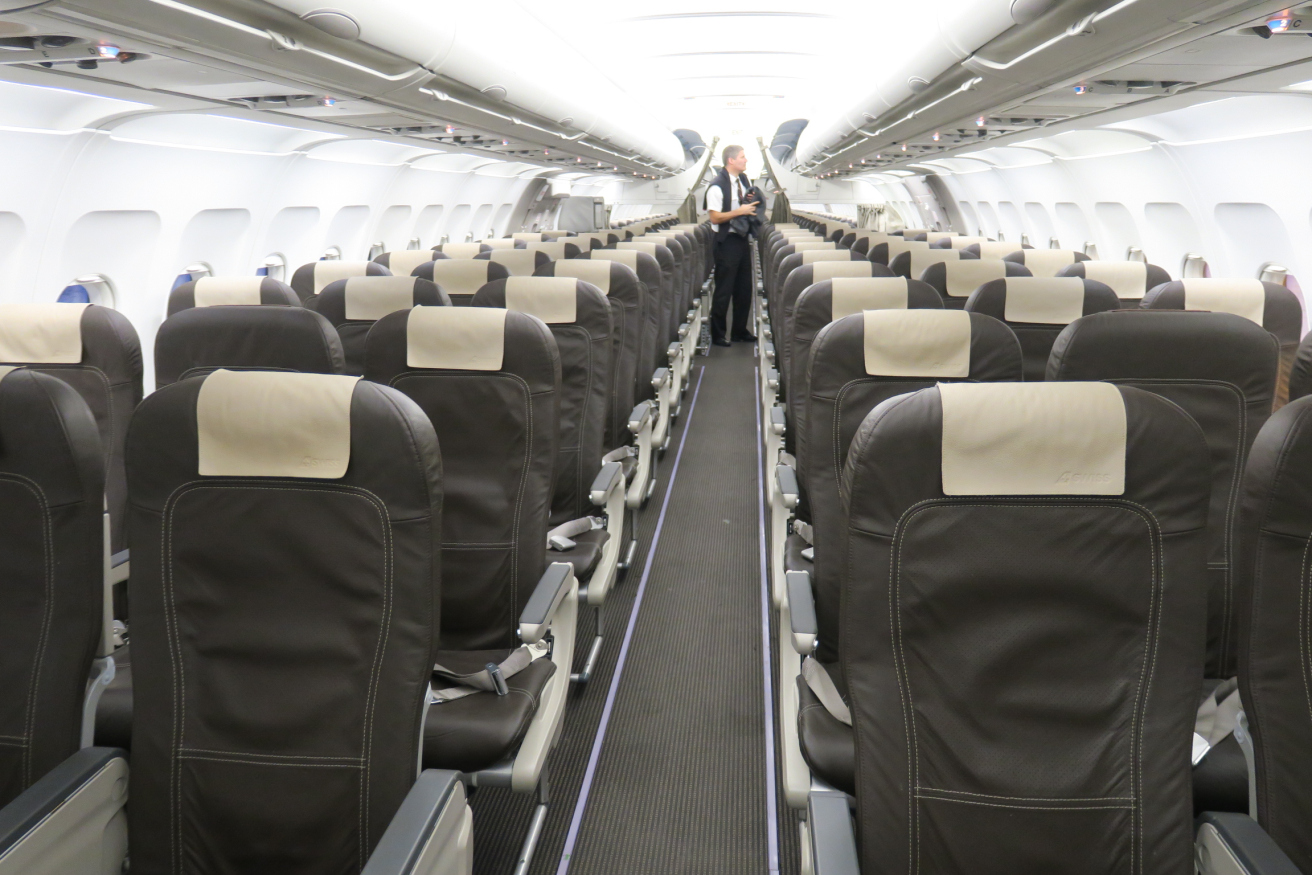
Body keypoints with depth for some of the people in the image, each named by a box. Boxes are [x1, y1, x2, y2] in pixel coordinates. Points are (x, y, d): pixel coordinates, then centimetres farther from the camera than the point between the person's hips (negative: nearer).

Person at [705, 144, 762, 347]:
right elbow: (715, 218, -20)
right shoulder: (717, 185, -16)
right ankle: (718, 335, 10)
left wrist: (753, 202, -1)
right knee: (724, 290, -1)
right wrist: (740, 211, -23)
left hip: (743, 238, 8)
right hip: (727, 241, -8)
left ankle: (740, 331, 26)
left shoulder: (745, 180, 8)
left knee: (744, 288, 14)